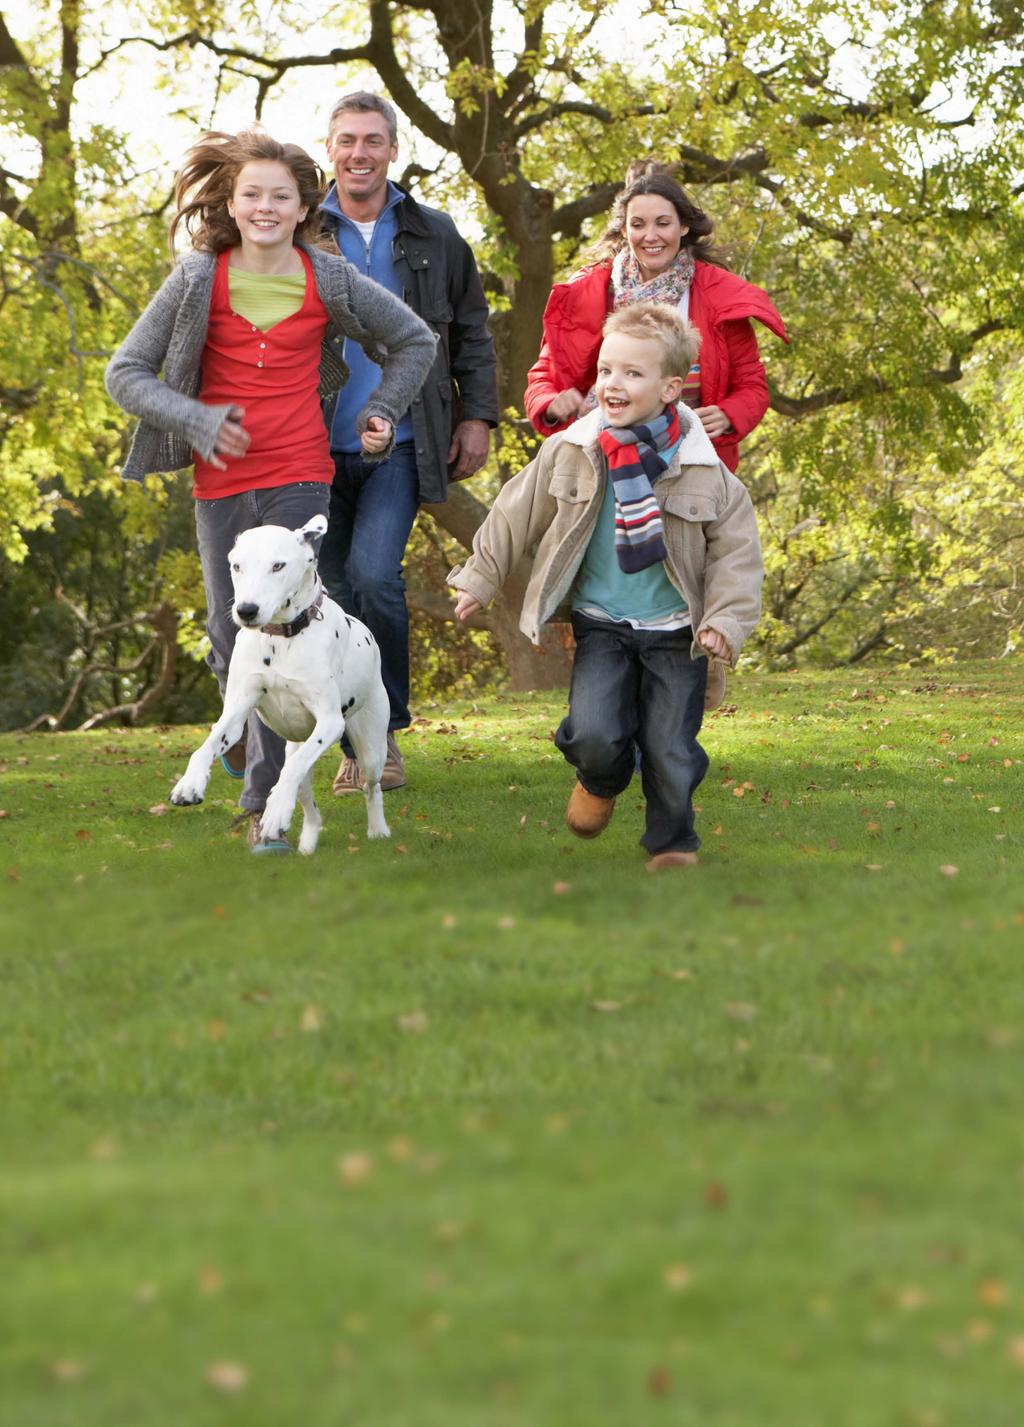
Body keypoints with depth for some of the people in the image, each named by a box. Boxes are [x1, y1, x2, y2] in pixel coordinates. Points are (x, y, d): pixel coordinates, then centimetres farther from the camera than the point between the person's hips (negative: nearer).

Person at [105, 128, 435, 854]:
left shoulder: (329, 280, -1)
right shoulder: (199, 280, -2)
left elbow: (416, 341, 16)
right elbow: (126, 372, 0)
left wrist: (378, 413, 8)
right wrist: (195, 421, -12)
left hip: (300, 475, -2)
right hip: (221, 483, 2)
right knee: (233, 641, 6)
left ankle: (268, 807, -13)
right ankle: (267, 759, 30)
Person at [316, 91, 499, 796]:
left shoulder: (434, 236, 7)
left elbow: (472, 334, 13)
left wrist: (477, 416, 4)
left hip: (401, 446, -1)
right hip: (320, 446, 1)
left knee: (373, 573, -19)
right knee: (333, 594, 2)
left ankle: (387, 727, -2)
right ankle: (357, 745, 15)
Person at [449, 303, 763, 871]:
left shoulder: (704, 471, -8)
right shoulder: (569, 454, -4)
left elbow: (735, 551, 0)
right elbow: (515, 516, 9)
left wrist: (726, 620, -9)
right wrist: (479, 579, 13)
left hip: (675, 632, -1)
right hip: (601, 626, 1)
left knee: (670, 749, -4)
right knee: (593, 734, -15)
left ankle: (672, 841, 22)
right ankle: (602, 781, 21)